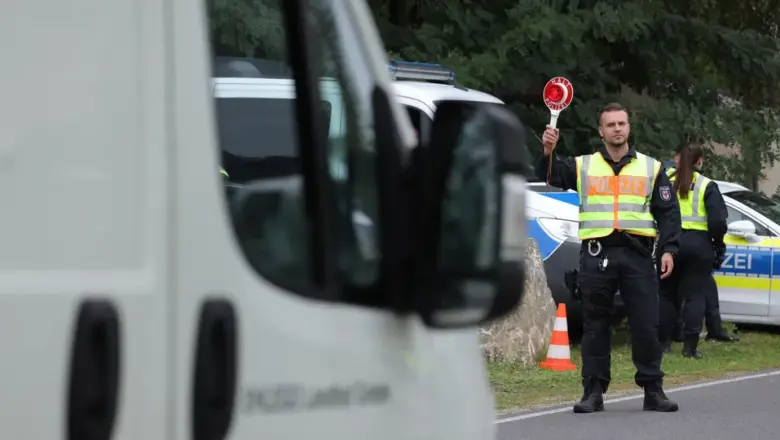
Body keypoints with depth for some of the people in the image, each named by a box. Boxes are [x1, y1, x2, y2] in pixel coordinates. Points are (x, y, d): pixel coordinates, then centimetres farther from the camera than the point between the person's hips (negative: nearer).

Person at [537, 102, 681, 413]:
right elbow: (549, 177, 2)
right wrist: (548, 153, -17)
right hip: (596, 255, 0)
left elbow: (668, 212, 10)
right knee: (595, 326, 3)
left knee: (646, 326, -1)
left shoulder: (651, 168, 12)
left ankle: (653, 390, 8)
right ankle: (593, 391, 8)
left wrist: (669, 249, 0)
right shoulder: (583, 166, 12)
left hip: (637, 254, 0)